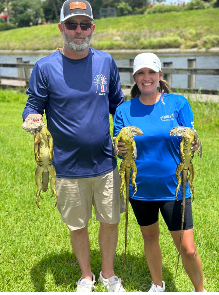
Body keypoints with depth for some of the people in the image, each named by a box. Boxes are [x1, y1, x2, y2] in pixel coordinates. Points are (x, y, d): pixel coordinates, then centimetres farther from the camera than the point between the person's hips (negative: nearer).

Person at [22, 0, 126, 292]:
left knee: (111, 221, 13)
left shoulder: (106, 62, 0)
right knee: (77, 227, 14)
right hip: (68, 169, -2)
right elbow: (33, 106, -2)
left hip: (105, 164, 2)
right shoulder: (45, 67, -8)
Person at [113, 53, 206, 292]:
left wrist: (192, 145, -29)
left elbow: (189, 144, -6)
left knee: (188, 249, -2)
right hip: (141, 189, 2)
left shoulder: (178, 103, -6)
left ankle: (200, 289, 25)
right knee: (150, 238, 20)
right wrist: (120, 150, -23)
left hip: (173, 188, -2)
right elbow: (118, 148, 1)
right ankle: (157, 285, 44)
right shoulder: (124, 110, -1)